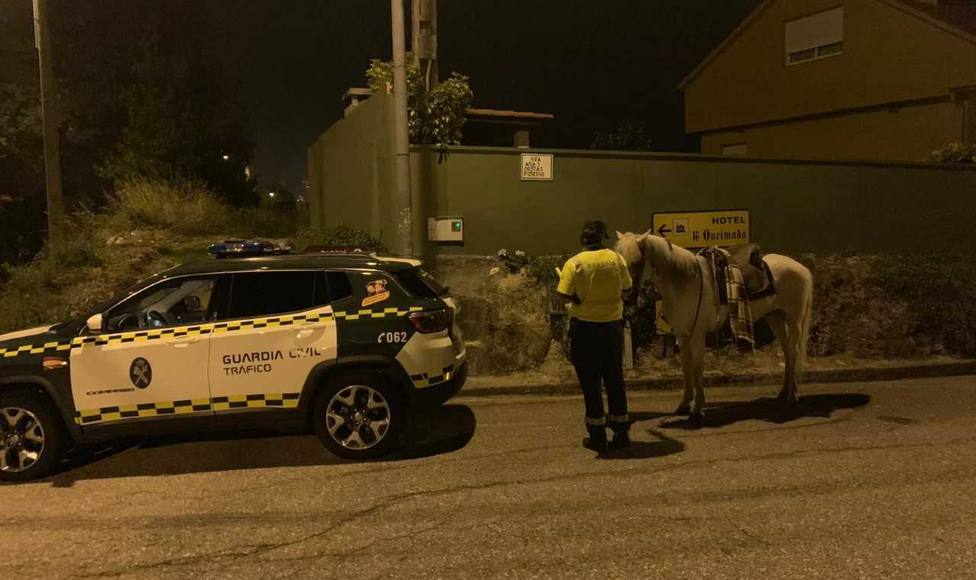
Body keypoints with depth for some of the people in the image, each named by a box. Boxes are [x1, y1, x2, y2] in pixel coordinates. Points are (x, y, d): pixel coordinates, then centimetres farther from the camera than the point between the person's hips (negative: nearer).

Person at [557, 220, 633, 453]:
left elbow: (565, 295, -15)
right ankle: (621, 432, 22)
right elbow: (626, 291, 2)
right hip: (613, 325, 3)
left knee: (590, 382, 7)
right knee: (615, 380, 15)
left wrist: (580, 298, 5)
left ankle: (598, 436, 12)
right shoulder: (616, 258, -2)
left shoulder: (574, 263, -10)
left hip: (584, 327, -3)